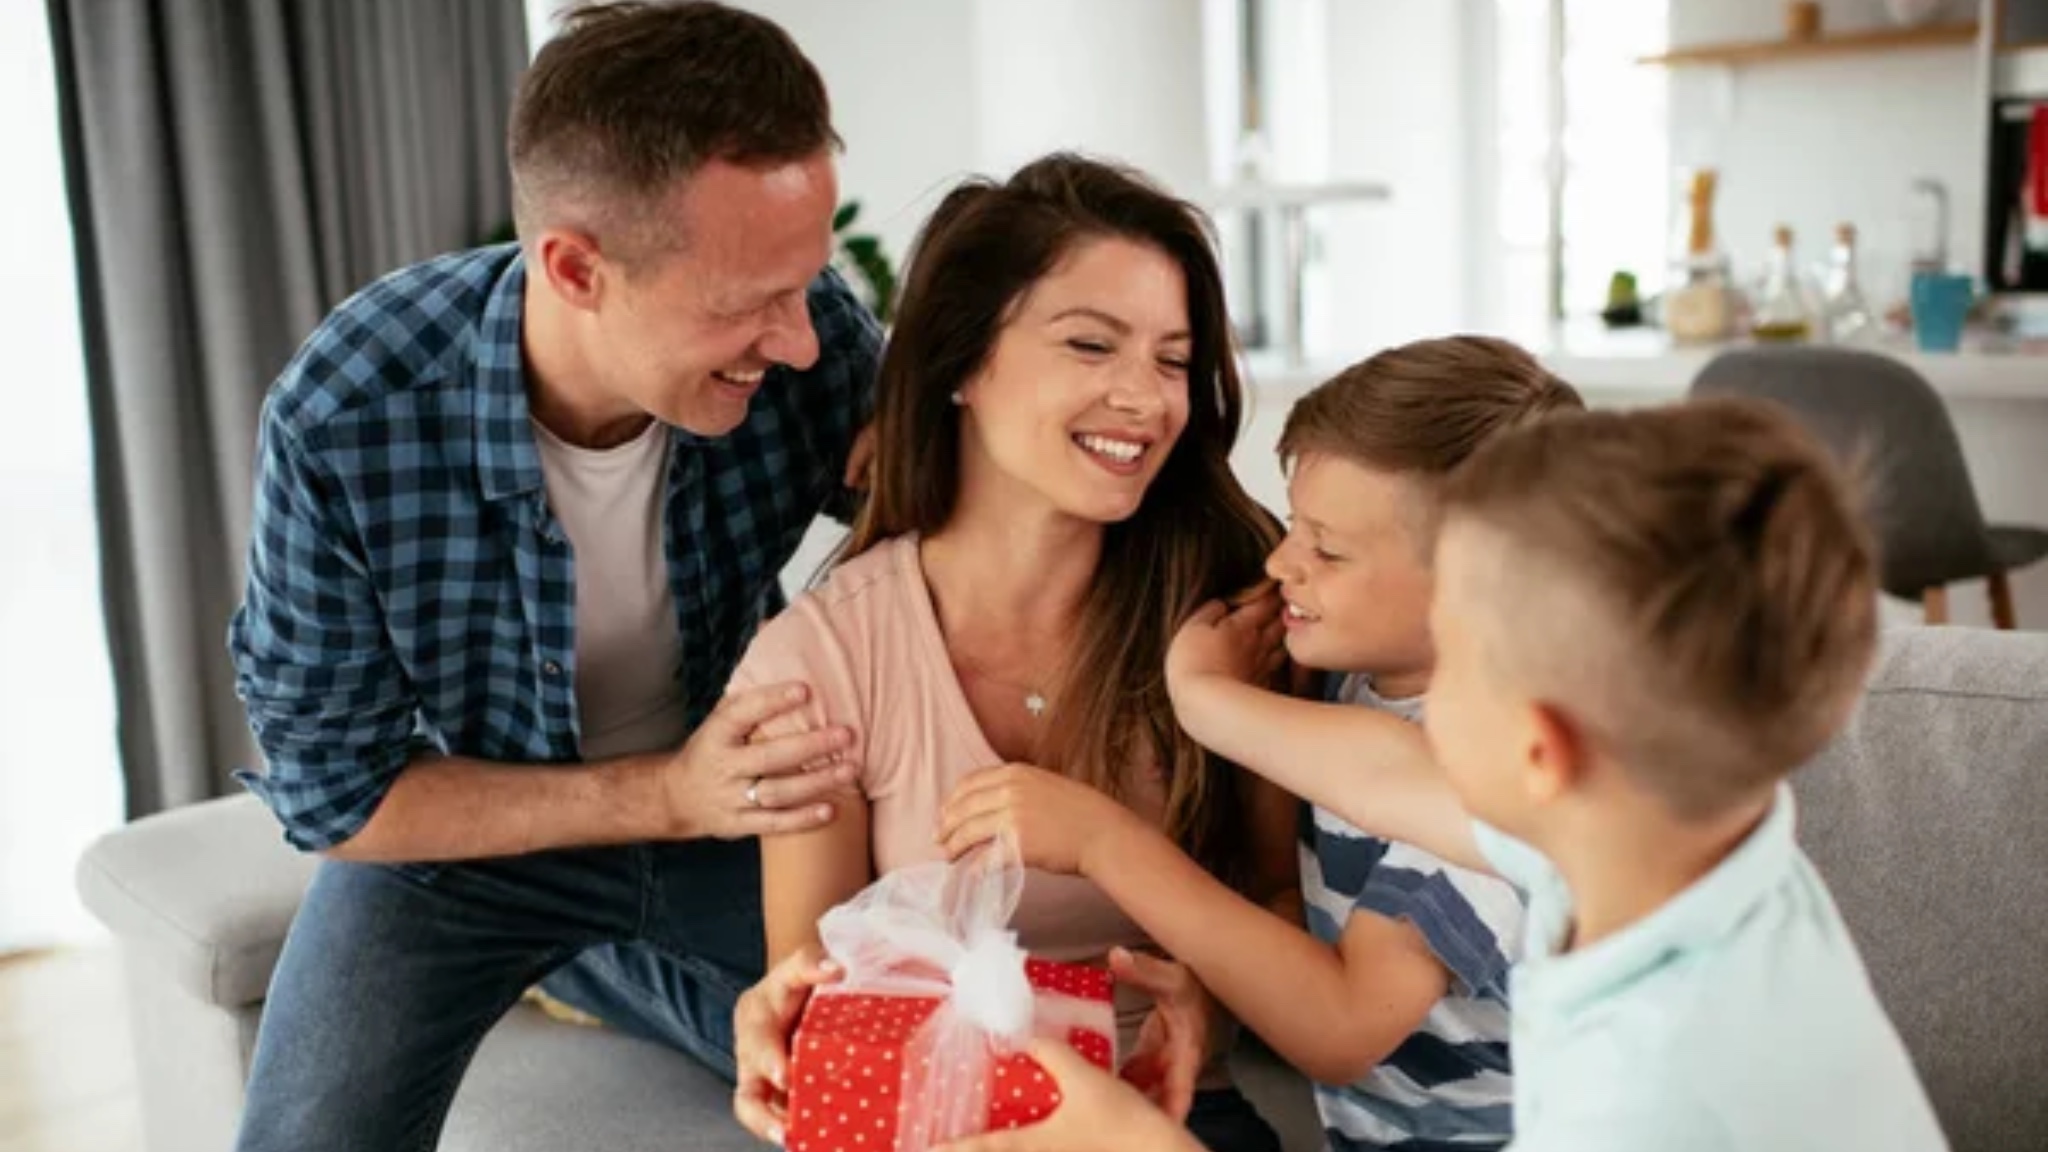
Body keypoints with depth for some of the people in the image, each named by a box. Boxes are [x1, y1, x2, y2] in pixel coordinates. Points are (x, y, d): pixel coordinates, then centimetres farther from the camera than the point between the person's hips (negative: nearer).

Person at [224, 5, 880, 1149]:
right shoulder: (343, 419, -30)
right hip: (455, 828, -2)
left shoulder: (812, 337, -25)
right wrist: (668, 794, -31)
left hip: (729, 802, 3)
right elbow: (332, 788, -20)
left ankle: (591, 961, 18)